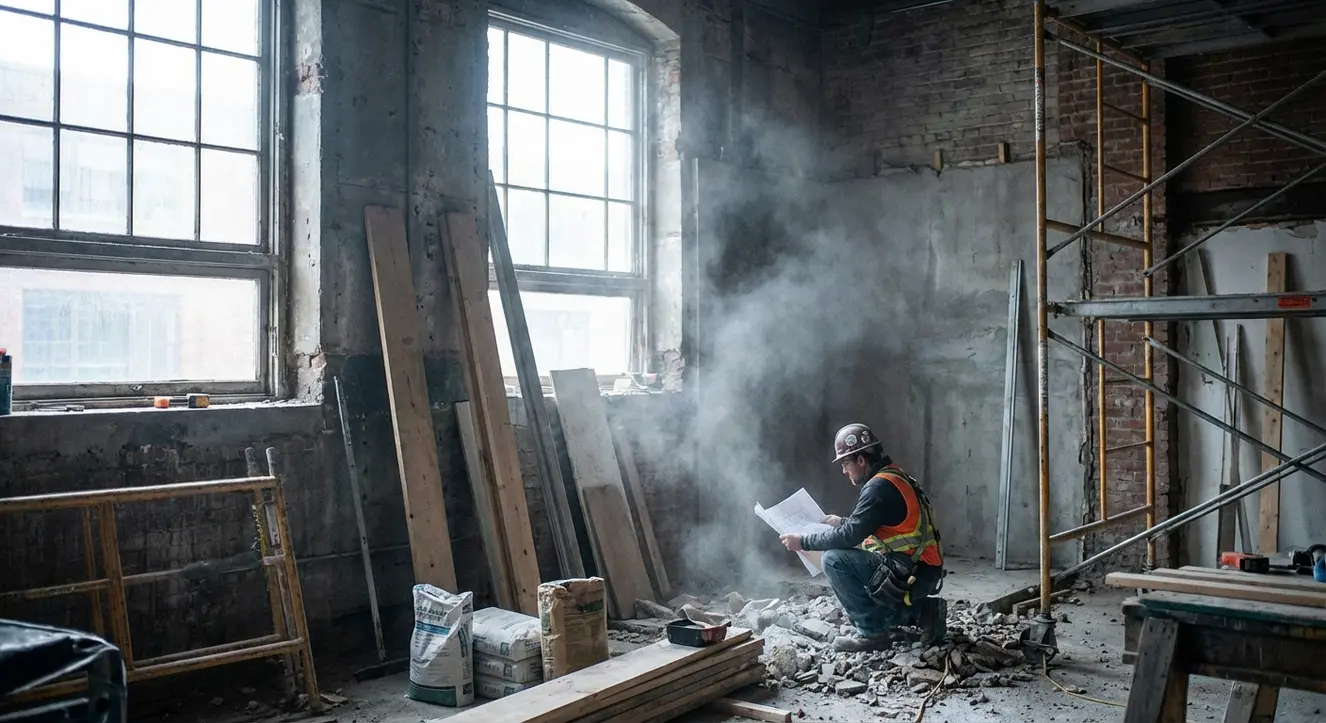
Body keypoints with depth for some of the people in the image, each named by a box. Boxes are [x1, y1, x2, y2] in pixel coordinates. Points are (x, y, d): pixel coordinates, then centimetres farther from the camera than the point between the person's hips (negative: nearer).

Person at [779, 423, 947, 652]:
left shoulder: (880, 486, -18)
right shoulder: (894, 478, 12)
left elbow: (850, 537, -21)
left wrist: (803, 542, -11)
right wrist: (842, 522, 23)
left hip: (910, 574, -10)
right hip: (919, 571, 10)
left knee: (835, 560, -16)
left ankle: (872, 632, -7)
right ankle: (922, 611, 15)